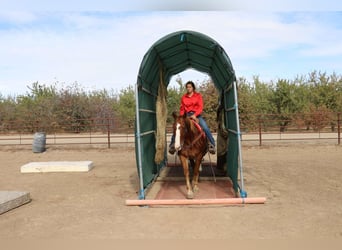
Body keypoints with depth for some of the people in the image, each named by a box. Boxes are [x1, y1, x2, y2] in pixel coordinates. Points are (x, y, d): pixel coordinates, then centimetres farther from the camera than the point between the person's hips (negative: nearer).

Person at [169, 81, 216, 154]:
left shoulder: (198, 95, 3)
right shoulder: (184, 97, 9)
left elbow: (200, 107, -6)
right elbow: (182, 108, 12)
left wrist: (195, 115, -21)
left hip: (197, 115, -2)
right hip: (187, 115, 2)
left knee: (205, 128, -23)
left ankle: (212, 144, -11)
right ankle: (172, 144, 1)